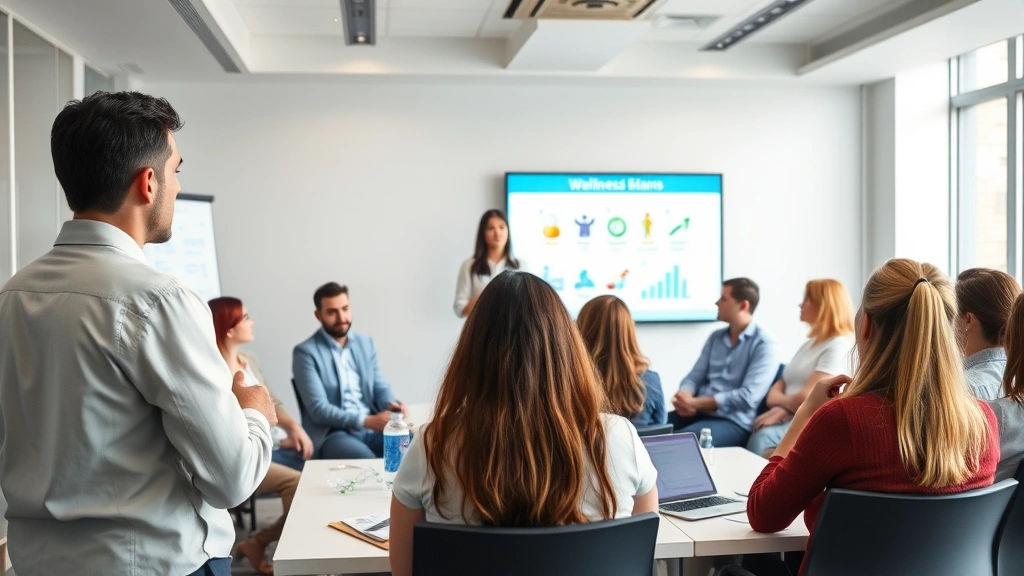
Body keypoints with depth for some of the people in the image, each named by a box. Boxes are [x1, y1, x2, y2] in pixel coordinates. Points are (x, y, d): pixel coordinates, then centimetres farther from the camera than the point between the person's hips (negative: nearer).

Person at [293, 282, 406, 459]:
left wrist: (390, 404, -13)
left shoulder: (366, 343, 14)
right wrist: (366, 421, -22)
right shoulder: (305, 352, -4)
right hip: (332, 434, -5)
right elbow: (318, 409, -12)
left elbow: (380, 388, 13)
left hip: (372, 428, 5)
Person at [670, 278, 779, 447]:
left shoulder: (763, 345, -6)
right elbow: (695, 376, 13)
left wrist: (696, 403, -18)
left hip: (733, 422, -6)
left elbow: (748, 397, -16)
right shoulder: (715, 338, 17)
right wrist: (683, 398, -12)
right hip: (700, 413, 7)